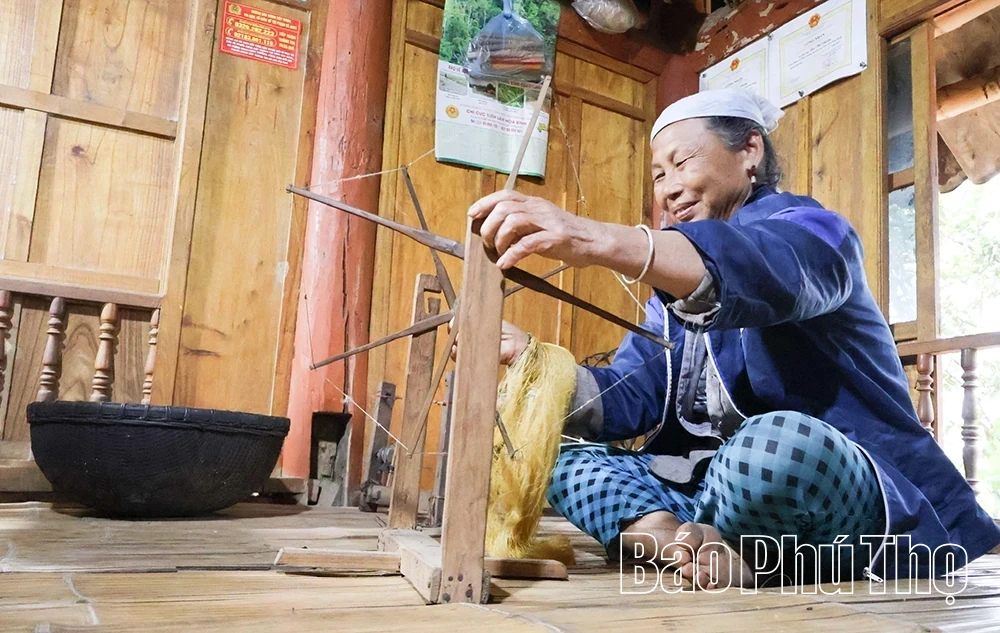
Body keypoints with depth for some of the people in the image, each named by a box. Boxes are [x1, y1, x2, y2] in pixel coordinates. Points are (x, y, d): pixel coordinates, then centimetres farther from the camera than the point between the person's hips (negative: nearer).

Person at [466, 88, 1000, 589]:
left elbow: (766, 272, -30)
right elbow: (631, 399, 3)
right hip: (717, 487, 7)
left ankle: (667, 542, -10)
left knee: (775, 442, -38)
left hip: (847, 489, -7)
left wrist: (598, 240, -46)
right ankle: (700, 550, -24)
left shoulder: (804, 227, -3)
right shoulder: (674, 291, 17)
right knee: (567, 457, 0)